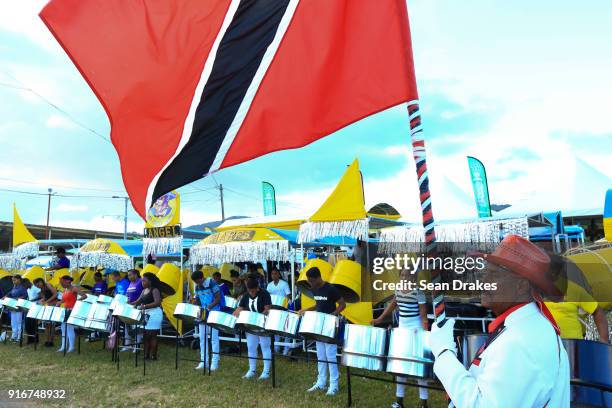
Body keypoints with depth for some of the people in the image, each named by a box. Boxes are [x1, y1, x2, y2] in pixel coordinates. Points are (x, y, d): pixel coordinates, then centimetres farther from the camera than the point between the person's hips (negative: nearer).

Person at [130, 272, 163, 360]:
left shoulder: (155, 290, -11)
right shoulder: (144, 291, 14)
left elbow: (157, 302, -21)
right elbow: (138, 301, 16)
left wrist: (145, 306, -27)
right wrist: (129, 304, 0)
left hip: (154, 314, -8)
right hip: (146, 314, 8)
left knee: (152, 335, -4)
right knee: (146, 335, 9)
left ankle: (153, 355, 2)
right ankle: (146, 355, 16)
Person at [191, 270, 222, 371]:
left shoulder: (211, 282, -12)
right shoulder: (197, 287, 7)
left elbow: (218, 297, -14)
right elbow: (198, 300, 16)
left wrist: (210, 306, -25)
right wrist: (194, 303, -5)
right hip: (202, 314, 7)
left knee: (214, 338, -2)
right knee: (202, 338, 9)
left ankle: (215, 362, 3)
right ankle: (203, 361, 18)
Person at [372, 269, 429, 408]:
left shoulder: (418, 293, -14)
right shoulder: (398, 290, 4)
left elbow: (423, 316, -13)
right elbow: (392, 305, 21)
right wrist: (380, 319, 20)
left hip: (416, 331, -6)